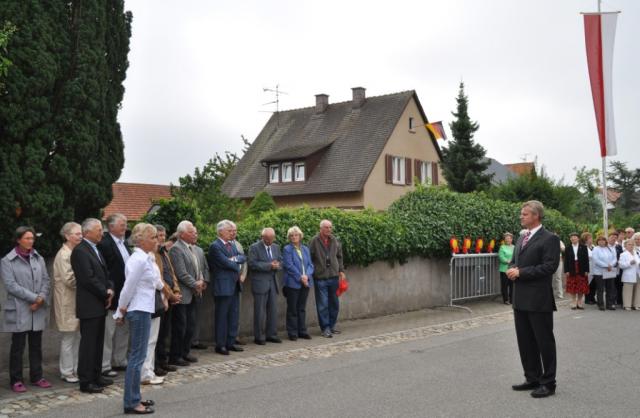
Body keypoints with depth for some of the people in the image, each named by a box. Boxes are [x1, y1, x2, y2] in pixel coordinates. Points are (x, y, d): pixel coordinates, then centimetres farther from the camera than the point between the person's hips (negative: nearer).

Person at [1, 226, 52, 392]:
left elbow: (46, 281, 6)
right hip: (19, 311, -4)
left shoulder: (39, 259, 9)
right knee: (17, 347, 3)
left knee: (36, 346, 11)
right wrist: (34, 297, -15)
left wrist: (41, 298, -11)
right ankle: (16, 380, 13)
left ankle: (36, 377, 21)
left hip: (38, 310, 4)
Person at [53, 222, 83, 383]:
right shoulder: (64, 255, -14)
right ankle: (66, 372, 11)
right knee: (68, 338, 0)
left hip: (78, 301, 8)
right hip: (68, 303, -8)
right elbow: (69, 279, -20)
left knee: (77, 337, 12)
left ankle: (75, 369, 21)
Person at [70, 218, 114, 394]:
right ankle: (85, 381, 4)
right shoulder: (80, 251, -14)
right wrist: (106, 294, -11)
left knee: (98, 342, 14)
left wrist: (110, 289, 1)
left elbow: (104, 273, 19)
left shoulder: (95, 249, 15)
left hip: (100, 304, 9)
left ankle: (96, 376, 23)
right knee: (88, 343, -3)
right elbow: (88, 279, -19)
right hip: (89, 305, -9)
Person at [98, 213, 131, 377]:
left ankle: (120, 361, 28)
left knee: (123, 330, 16)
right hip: (112, 296, -9)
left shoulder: (124, 244, 14)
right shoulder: (104, 244, -13)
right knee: (108, 332, -1)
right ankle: (104, 366, 7)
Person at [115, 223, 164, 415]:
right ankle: (131, 403, 3)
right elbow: (128, 288, -15)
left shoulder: (147, 258, 11)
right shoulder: (139, 260, -18)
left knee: (137, 356, 13)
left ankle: (134, 397, 21)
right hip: (139, 311, -9)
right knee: (137, 356, -4)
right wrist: (121, 311, -5)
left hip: (144, 310, 9)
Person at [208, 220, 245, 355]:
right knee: (222, 316, 0)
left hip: (234, 285, 8)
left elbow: (243, 258, 8)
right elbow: (226, 263, -19)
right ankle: (220, 345, 7)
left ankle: (230, 343, 21)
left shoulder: (232, 244, 15)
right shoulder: (215, 246, -13)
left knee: (233, 315, 12)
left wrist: (236, 259, -12)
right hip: (223, 286, -8)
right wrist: (237, 267, -2)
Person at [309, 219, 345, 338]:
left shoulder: (335, 241, 6)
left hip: (334, 276, 5)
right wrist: (311, 273, -7)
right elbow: (309, 258, -5)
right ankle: (325, 328, 7)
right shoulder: (314, 241, -7)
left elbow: (339, 256, 16)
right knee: (323, 305, -2)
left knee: (334, 303, 12)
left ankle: (332, 326, 25)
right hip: (320, 278, -5)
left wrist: (341, 270, 10)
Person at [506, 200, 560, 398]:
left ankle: (548, 383, 13)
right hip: (521, 298, 8)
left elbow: (549, 267, -19)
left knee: (544, 341, 2)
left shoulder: (549, 239, -11)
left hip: (539, 299, -8)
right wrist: (513, 270, 0)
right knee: (525, 341, 14)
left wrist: (521, 272, -18)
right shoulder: (522, 238, 15)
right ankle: (532, 378, 26)